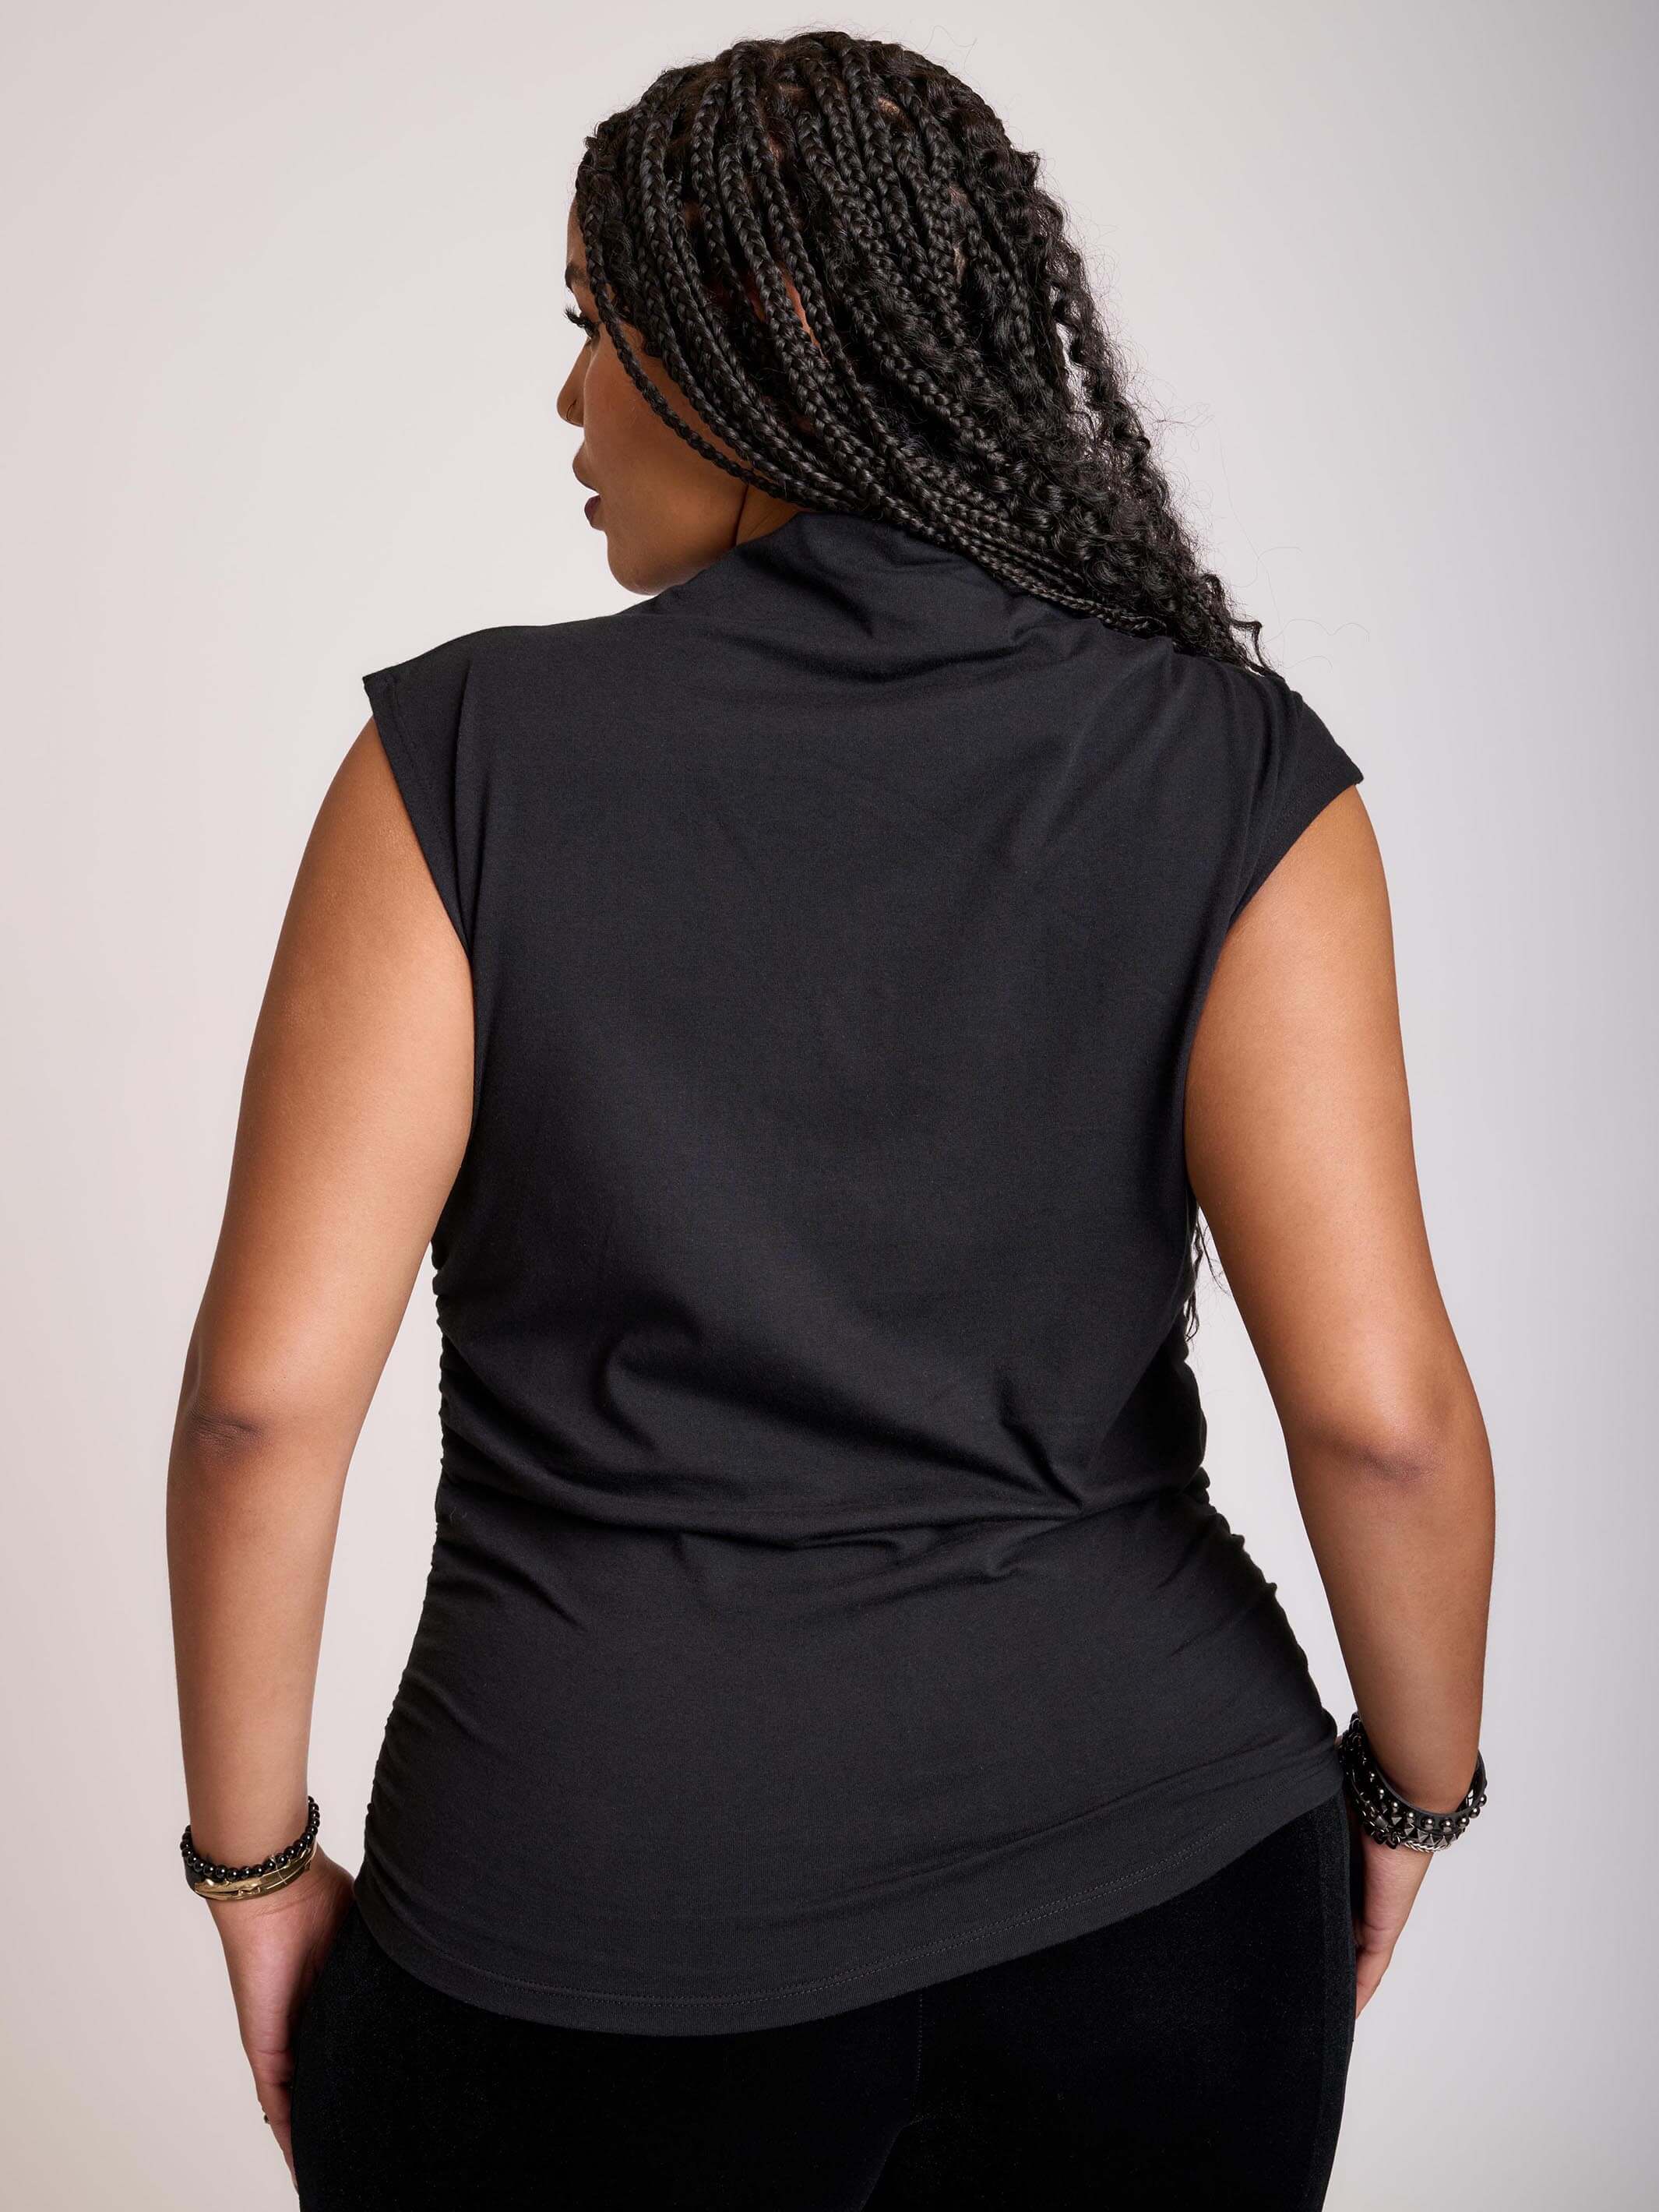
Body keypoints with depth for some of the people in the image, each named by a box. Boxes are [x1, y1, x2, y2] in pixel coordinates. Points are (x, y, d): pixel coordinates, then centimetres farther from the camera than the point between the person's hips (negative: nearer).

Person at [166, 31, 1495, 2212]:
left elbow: (266, 1394, -13)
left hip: (607, 1903, -1)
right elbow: (1380, 1403, -13)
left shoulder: (469, 755, -11)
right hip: (1153, 1878, 2)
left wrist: (257, 1858, 2)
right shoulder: (1231, 775, -8)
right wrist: (1416, 1784, 5)